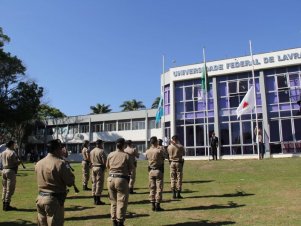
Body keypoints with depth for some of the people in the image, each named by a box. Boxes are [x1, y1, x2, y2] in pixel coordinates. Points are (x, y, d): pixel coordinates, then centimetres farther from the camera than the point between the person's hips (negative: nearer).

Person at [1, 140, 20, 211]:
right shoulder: (12, 153, -13)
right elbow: (15, 163, -16)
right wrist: (19, 161, 5)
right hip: (11, 171, -8)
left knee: (4, 188, 13)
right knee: (10, 189, -2)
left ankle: (4, 204, 19)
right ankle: (7, 205, 0)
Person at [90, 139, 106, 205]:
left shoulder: (91, 151, 10)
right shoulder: (101, 151, -13)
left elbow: (91, 160, 11)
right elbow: (104, 161, -14)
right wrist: (104, 166, 2)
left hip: (93, 167, 8)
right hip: (100, 168, -7)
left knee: (94, 183, 13)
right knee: (99, 183, -2)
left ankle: (95, 200, 18)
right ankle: (98, 200, 0)